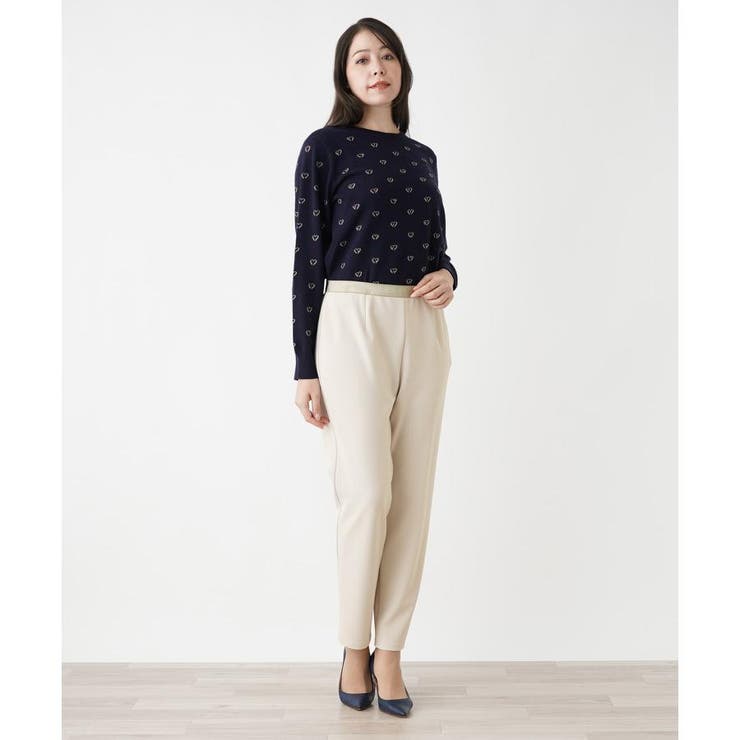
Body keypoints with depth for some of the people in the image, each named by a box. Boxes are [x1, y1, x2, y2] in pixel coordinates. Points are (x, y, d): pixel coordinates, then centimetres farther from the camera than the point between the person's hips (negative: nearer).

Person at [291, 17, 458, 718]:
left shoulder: (422, 156, 17)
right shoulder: (325, 147, 2)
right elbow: (308, 258, -3)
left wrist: (447, 276, -2)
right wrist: (305, 370, -8)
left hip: (422, 328, 5)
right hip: (352, 323, -5)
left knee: (413, 494, 3)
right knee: (367, 490, -10)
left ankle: (388, 652, 15)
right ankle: (354, 647, 12)